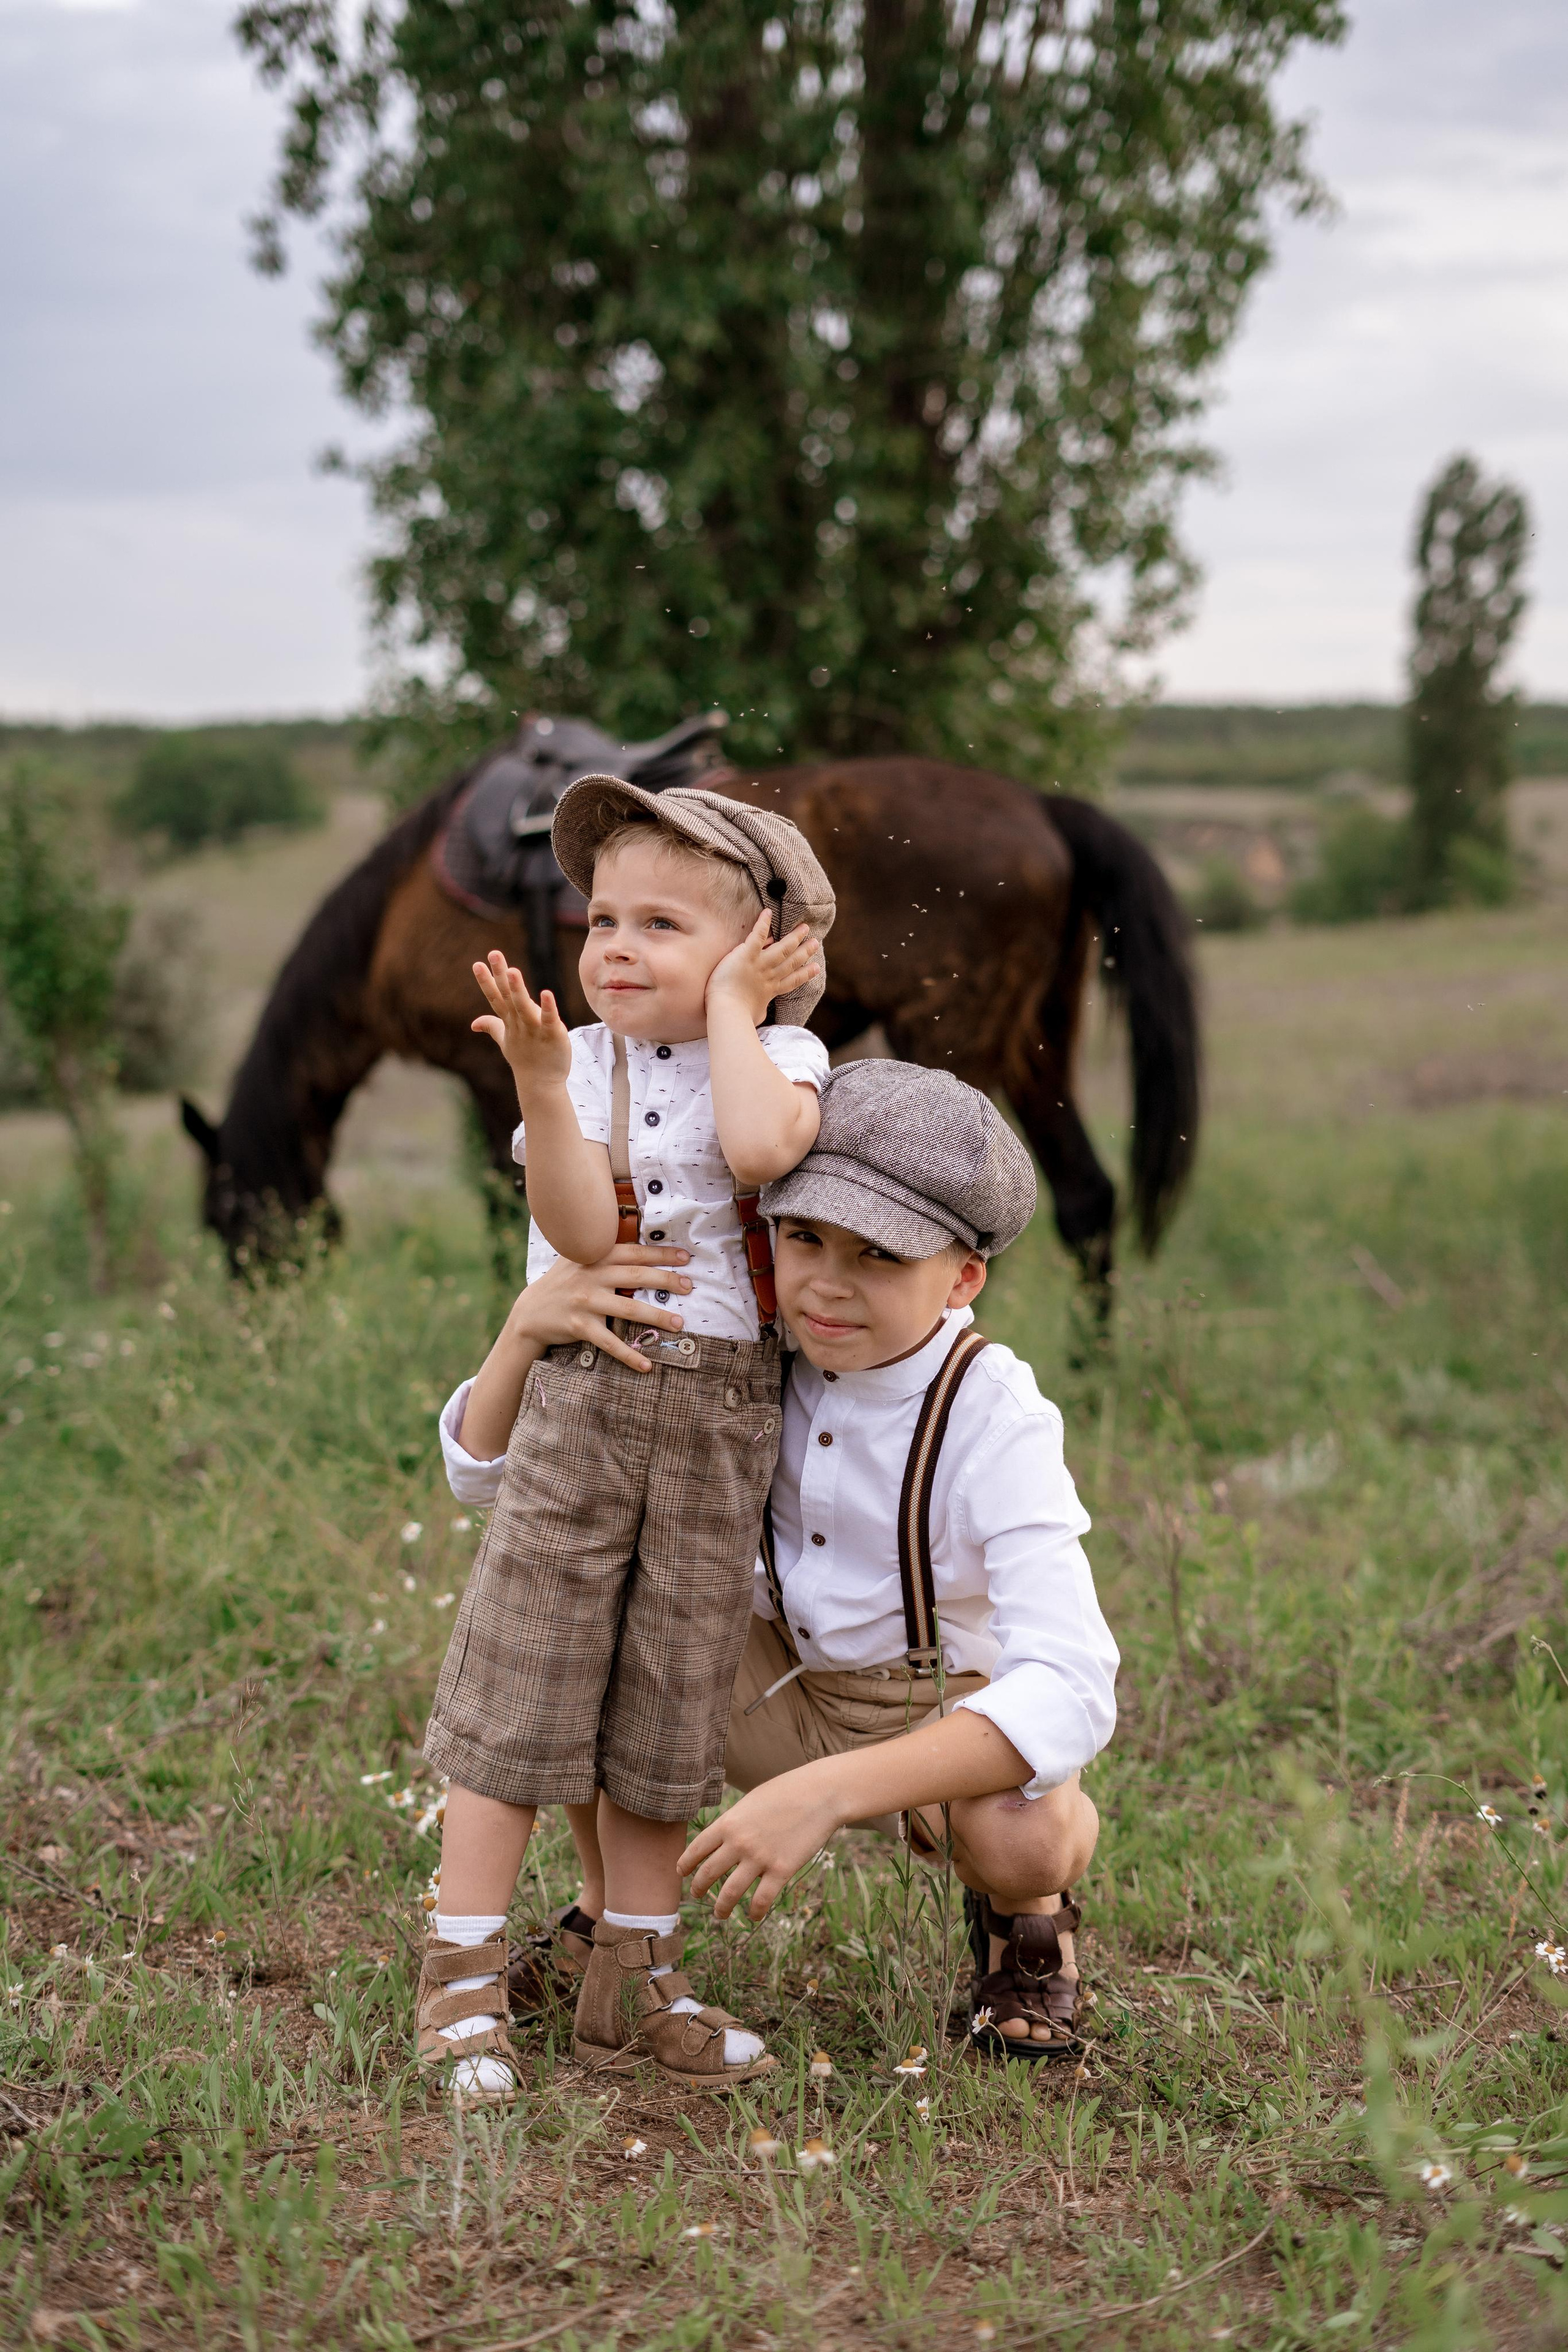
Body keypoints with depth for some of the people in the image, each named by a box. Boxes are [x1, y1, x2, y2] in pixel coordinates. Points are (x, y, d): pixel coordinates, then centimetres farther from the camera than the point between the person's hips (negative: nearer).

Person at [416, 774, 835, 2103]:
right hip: (579, 1400, 0)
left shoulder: (780, 1059, -1)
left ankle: (633, 1983, 22)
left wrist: (730, 1008, -14)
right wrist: (540, 1084, -26)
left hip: (721, 1416, 0)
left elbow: (759, 1149, -26)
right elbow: (582, 1234, -14)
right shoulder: (585, 1062, 1)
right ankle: (463, 1980, 10)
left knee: (670, 1701, 9)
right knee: (521, 1682, 0)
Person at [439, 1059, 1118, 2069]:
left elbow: (1070, 1693, -40)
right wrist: (529, 1327, -36)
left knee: (1025, 1837, -37)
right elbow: (486, 1471, -13)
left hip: (951, 1712, -3)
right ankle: (606, 1909, 3)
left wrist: (823, 1793, -50)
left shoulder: (994, 1421, -29)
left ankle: (1025, 1914, 4)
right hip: (782, 1692, 4)